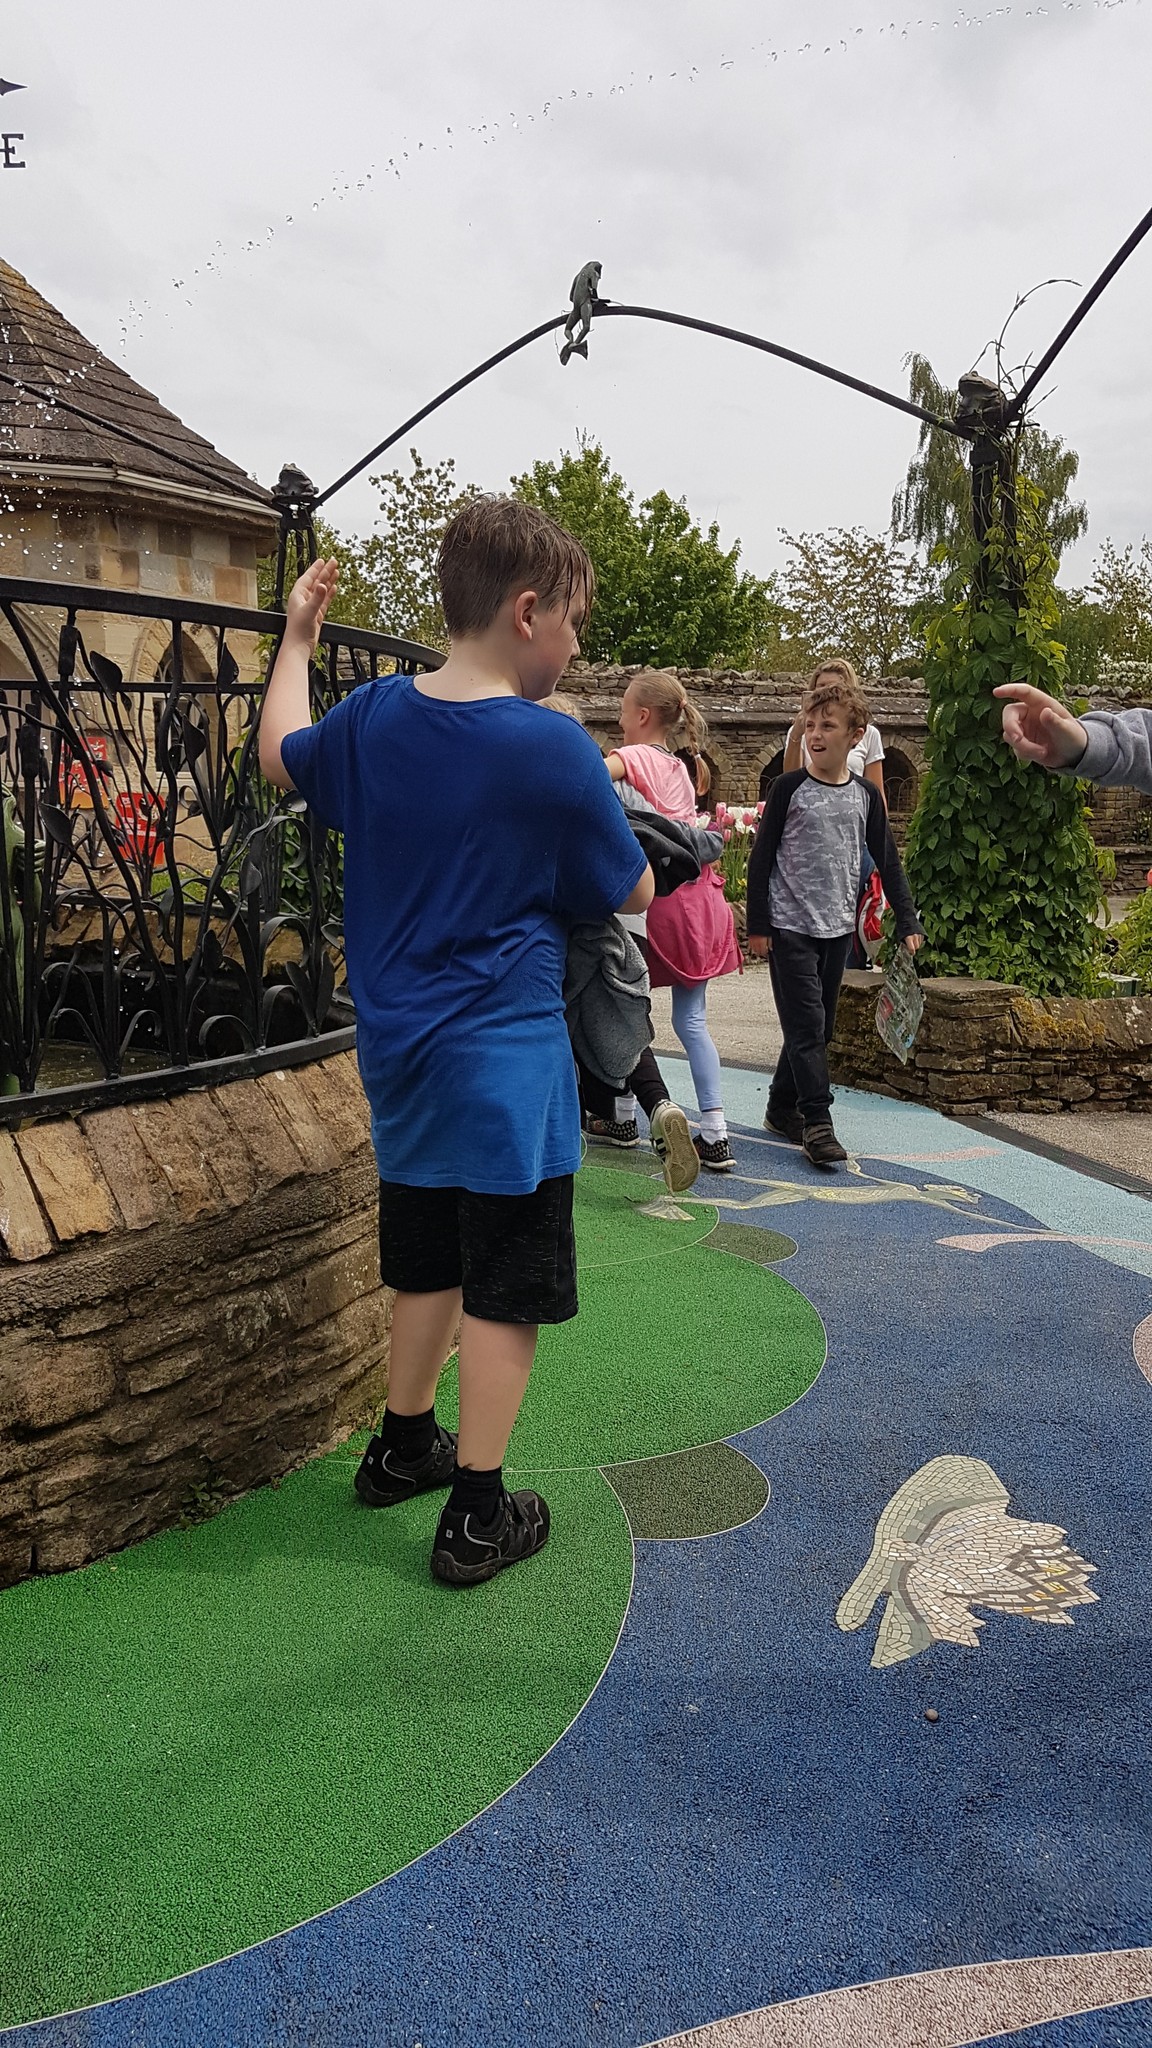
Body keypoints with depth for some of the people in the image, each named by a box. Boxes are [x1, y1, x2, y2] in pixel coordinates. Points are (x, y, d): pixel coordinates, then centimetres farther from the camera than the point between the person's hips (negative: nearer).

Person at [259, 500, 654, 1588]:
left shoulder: (373, 714, 0)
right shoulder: (554, 750, -16)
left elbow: (281, 757, 22)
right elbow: (632, 894, -5)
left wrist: (296, 639, 33)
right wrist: (594, 814, 13)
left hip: (397, 1045, 7)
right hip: (504, 1057, -7)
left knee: (428, 1257, 23)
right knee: (504, 1287, 5)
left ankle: (404, 1444, 39)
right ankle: (478, 1513, 14)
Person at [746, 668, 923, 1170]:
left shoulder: (866, 796, 4)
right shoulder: (790, 788, -6)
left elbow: (887, 861, 10)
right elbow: (761, 857, -4)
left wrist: (908, 922, 4)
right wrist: (757, 925, -7)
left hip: (837, 928, 5)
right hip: (790, 926, -5)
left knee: (819, 1025, 10)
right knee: (806, 1024, -10)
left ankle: (782, 1108, 23)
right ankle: (817, 1122, -8)